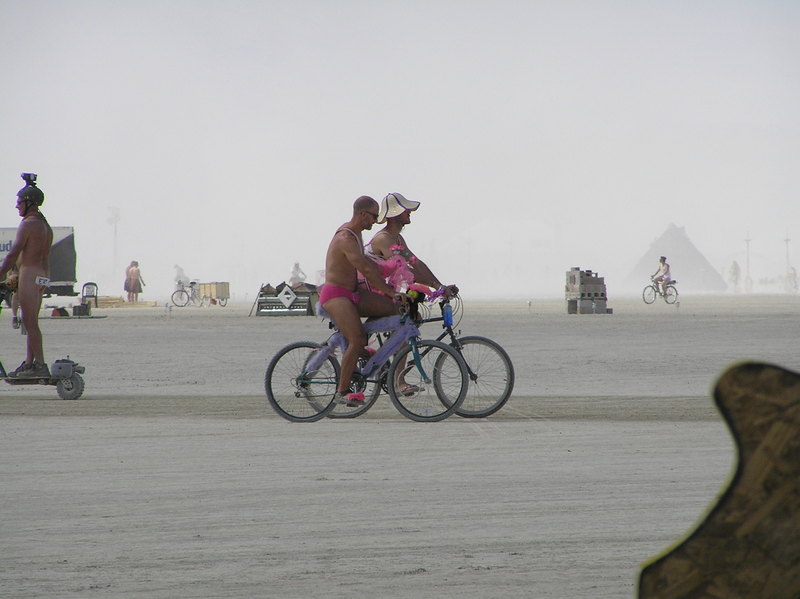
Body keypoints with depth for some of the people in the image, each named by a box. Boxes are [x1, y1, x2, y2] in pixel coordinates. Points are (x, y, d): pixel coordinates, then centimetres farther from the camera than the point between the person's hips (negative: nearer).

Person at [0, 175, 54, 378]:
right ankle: (29, 363, 10)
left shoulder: (28, 224, -11)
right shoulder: (46, 226, 17)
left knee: (30, 323, -10)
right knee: (31, 322, 11)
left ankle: (40, 365, -15)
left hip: (30, 275, -9)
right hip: (43, 276, 9)